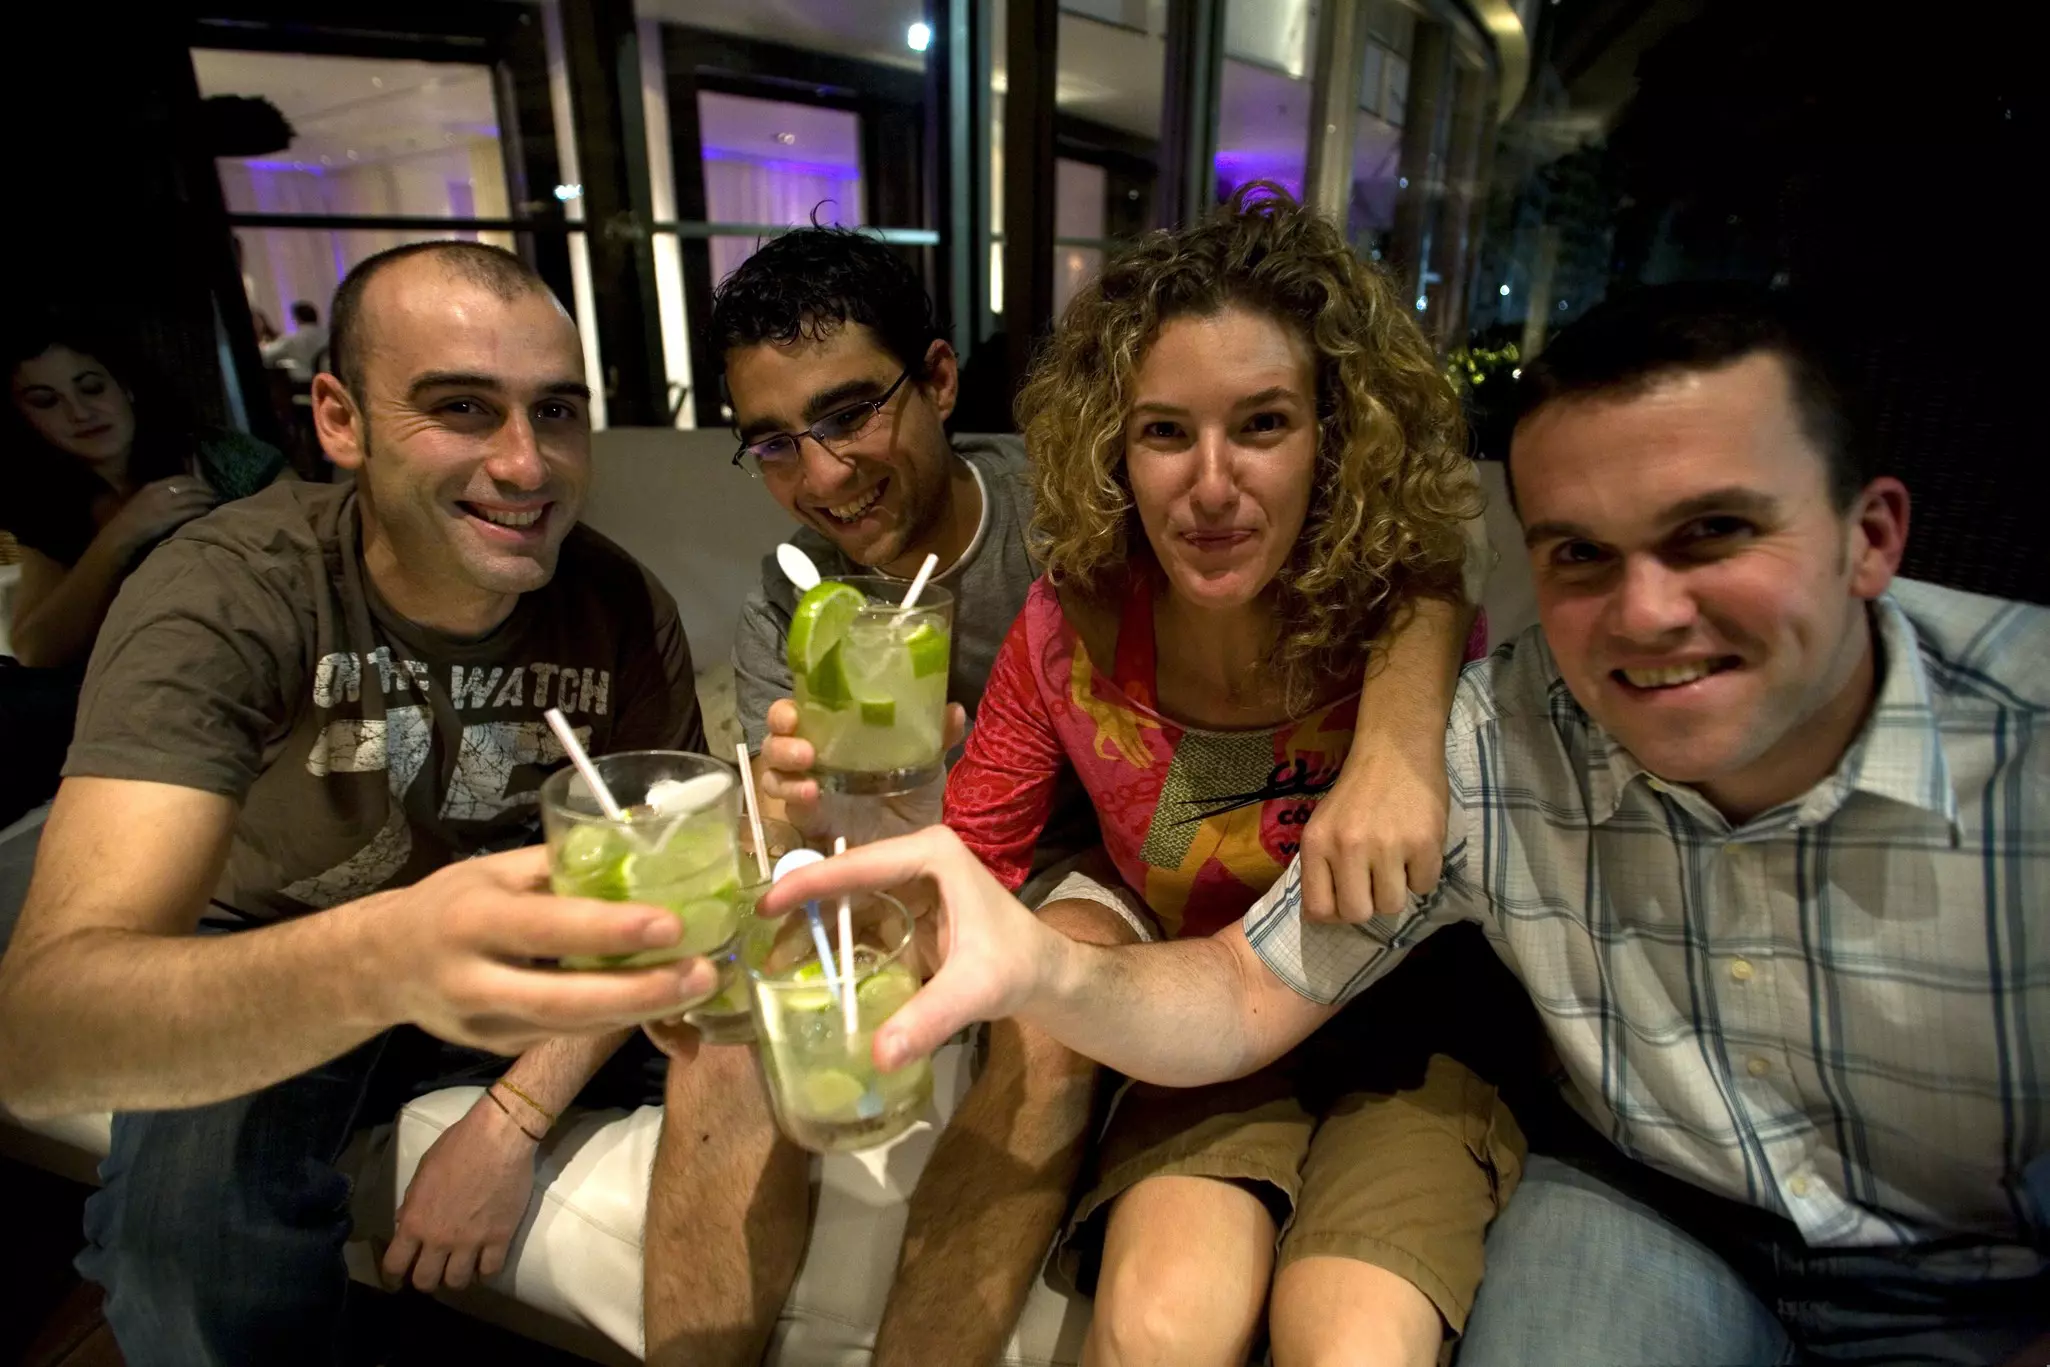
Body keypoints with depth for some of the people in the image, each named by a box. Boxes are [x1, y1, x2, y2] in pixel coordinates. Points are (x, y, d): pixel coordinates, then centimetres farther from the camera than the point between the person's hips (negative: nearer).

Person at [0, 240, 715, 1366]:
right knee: (192, 1197, -31)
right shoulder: (223, 596, -25)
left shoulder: (621, 608, -16)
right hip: (262, 981, -2)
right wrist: (381, 956, -57)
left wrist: (513, 1115, -23)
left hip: (511, 953, 3)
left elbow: (658, 885, -11)